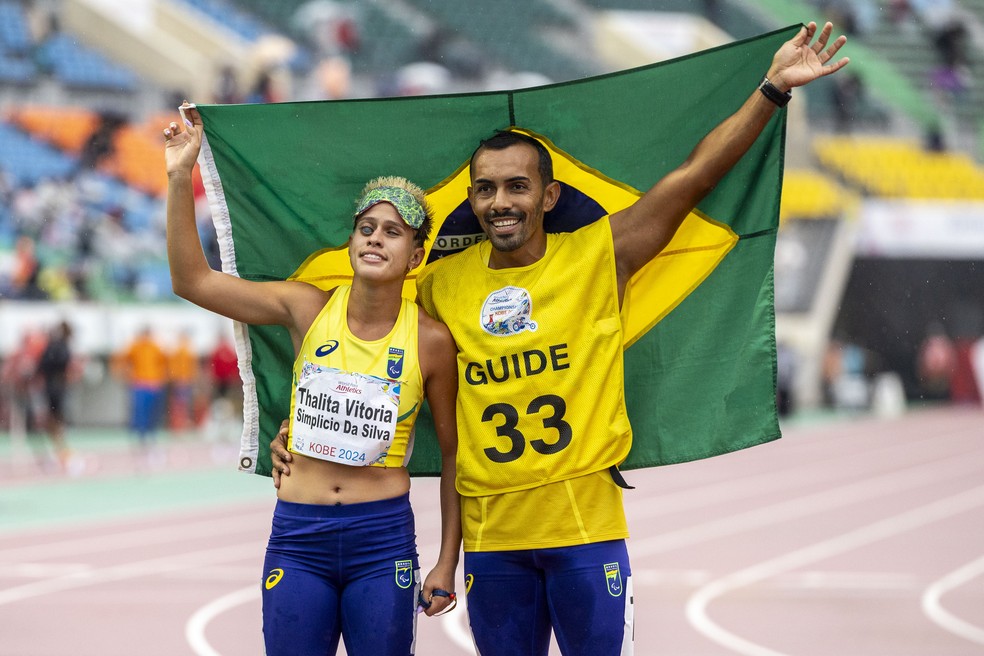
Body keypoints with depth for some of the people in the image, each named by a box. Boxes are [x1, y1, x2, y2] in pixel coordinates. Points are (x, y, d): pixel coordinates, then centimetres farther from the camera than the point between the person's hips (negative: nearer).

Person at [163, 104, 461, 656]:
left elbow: (453, 451, 4)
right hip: (298, 535, 1)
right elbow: (193, 280, -3)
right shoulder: (309, 309, 1)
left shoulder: (430, 340, -3)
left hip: (383, 539, -1)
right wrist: (180, 178, -12)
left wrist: (448, 562, 1)